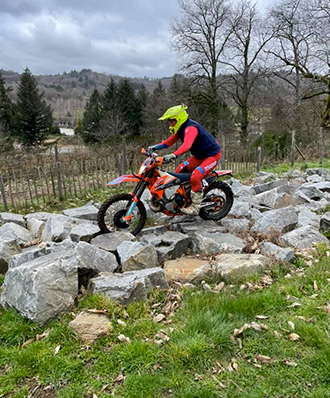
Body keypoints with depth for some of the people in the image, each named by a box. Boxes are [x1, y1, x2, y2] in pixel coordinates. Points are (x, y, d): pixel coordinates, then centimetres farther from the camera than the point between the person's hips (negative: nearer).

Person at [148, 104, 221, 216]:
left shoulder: (191, 128, -26)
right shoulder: (182, 128, 5)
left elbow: (187, 145, -45)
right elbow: (170, 141, 9)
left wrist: (174, 155, -59)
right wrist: (156, 146, -7)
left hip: (212, 155, -10)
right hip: (200, 156, 10)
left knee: (195, 177, -27)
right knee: (179, 171, 3)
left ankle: (195, 207, -17)